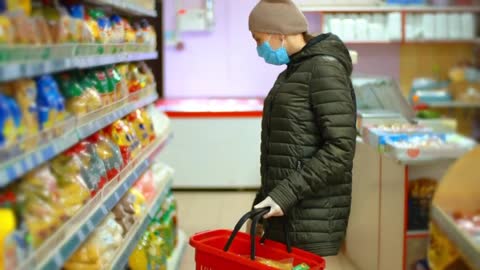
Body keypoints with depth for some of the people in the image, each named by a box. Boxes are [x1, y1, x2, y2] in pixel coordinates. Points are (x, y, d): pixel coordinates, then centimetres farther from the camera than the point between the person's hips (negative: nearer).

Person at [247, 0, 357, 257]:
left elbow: (341, 148, -20)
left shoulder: (324, 68, -12)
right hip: (283, 215, 8)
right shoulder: (291, 74, 15)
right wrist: (262, 201, 16)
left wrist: (287, 193, -23)